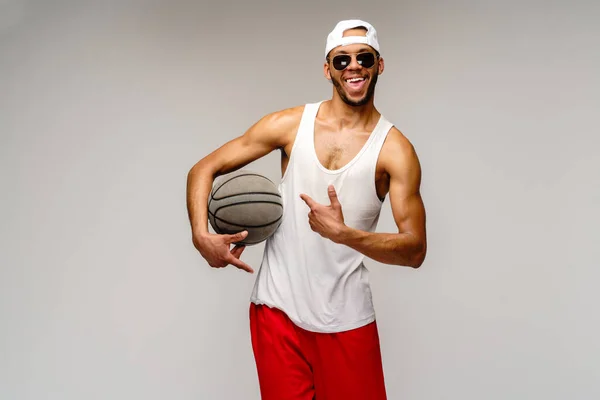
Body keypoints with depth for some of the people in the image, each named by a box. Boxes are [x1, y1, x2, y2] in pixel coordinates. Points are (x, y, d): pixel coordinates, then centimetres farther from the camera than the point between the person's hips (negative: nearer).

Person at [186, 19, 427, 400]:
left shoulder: (395, 149, -7)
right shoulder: (290, 124, -2)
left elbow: (415, 250, -12)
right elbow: (204, 170, 2)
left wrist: (344, 233, -27)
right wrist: (201, 235, -13)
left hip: (347, 318, 0)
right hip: (277, 307, 1)